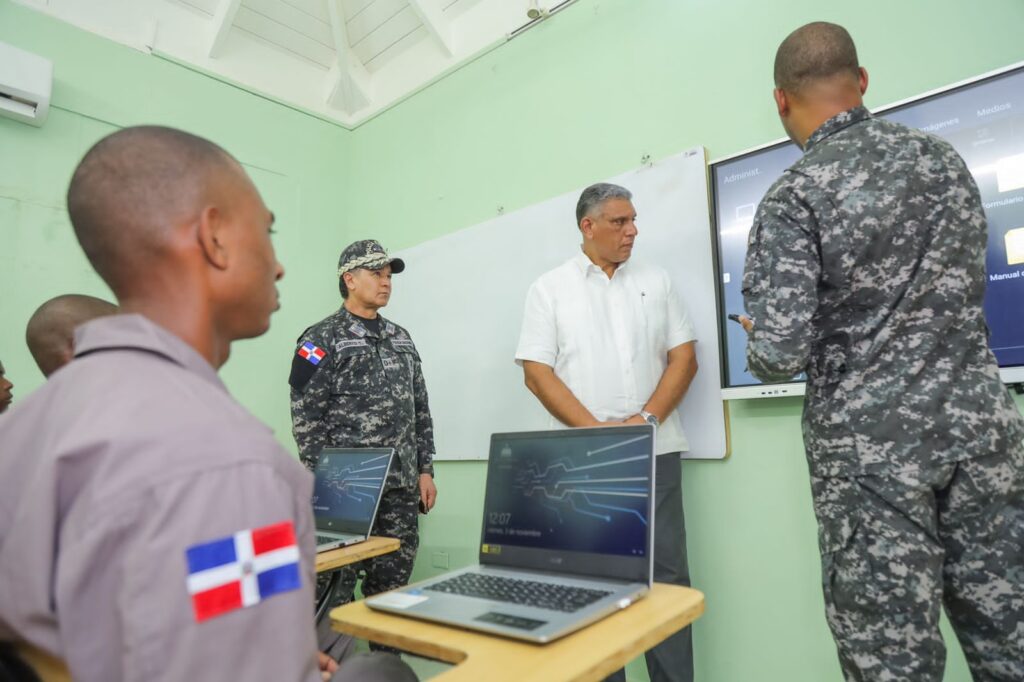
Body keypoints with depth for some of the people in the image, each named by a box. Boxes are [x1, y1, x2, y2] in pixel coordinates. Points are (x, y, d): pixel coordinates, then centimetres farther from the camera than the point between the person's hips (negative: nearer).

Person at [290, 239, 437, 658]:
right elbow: (306, 419, -8)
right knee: (335, 590, 1)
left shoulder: (401, 339, 13)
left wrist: (425, 470, 9)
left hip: (400, 486, 6)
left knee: (392, 585, 13)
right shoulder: (322, 339, -4)